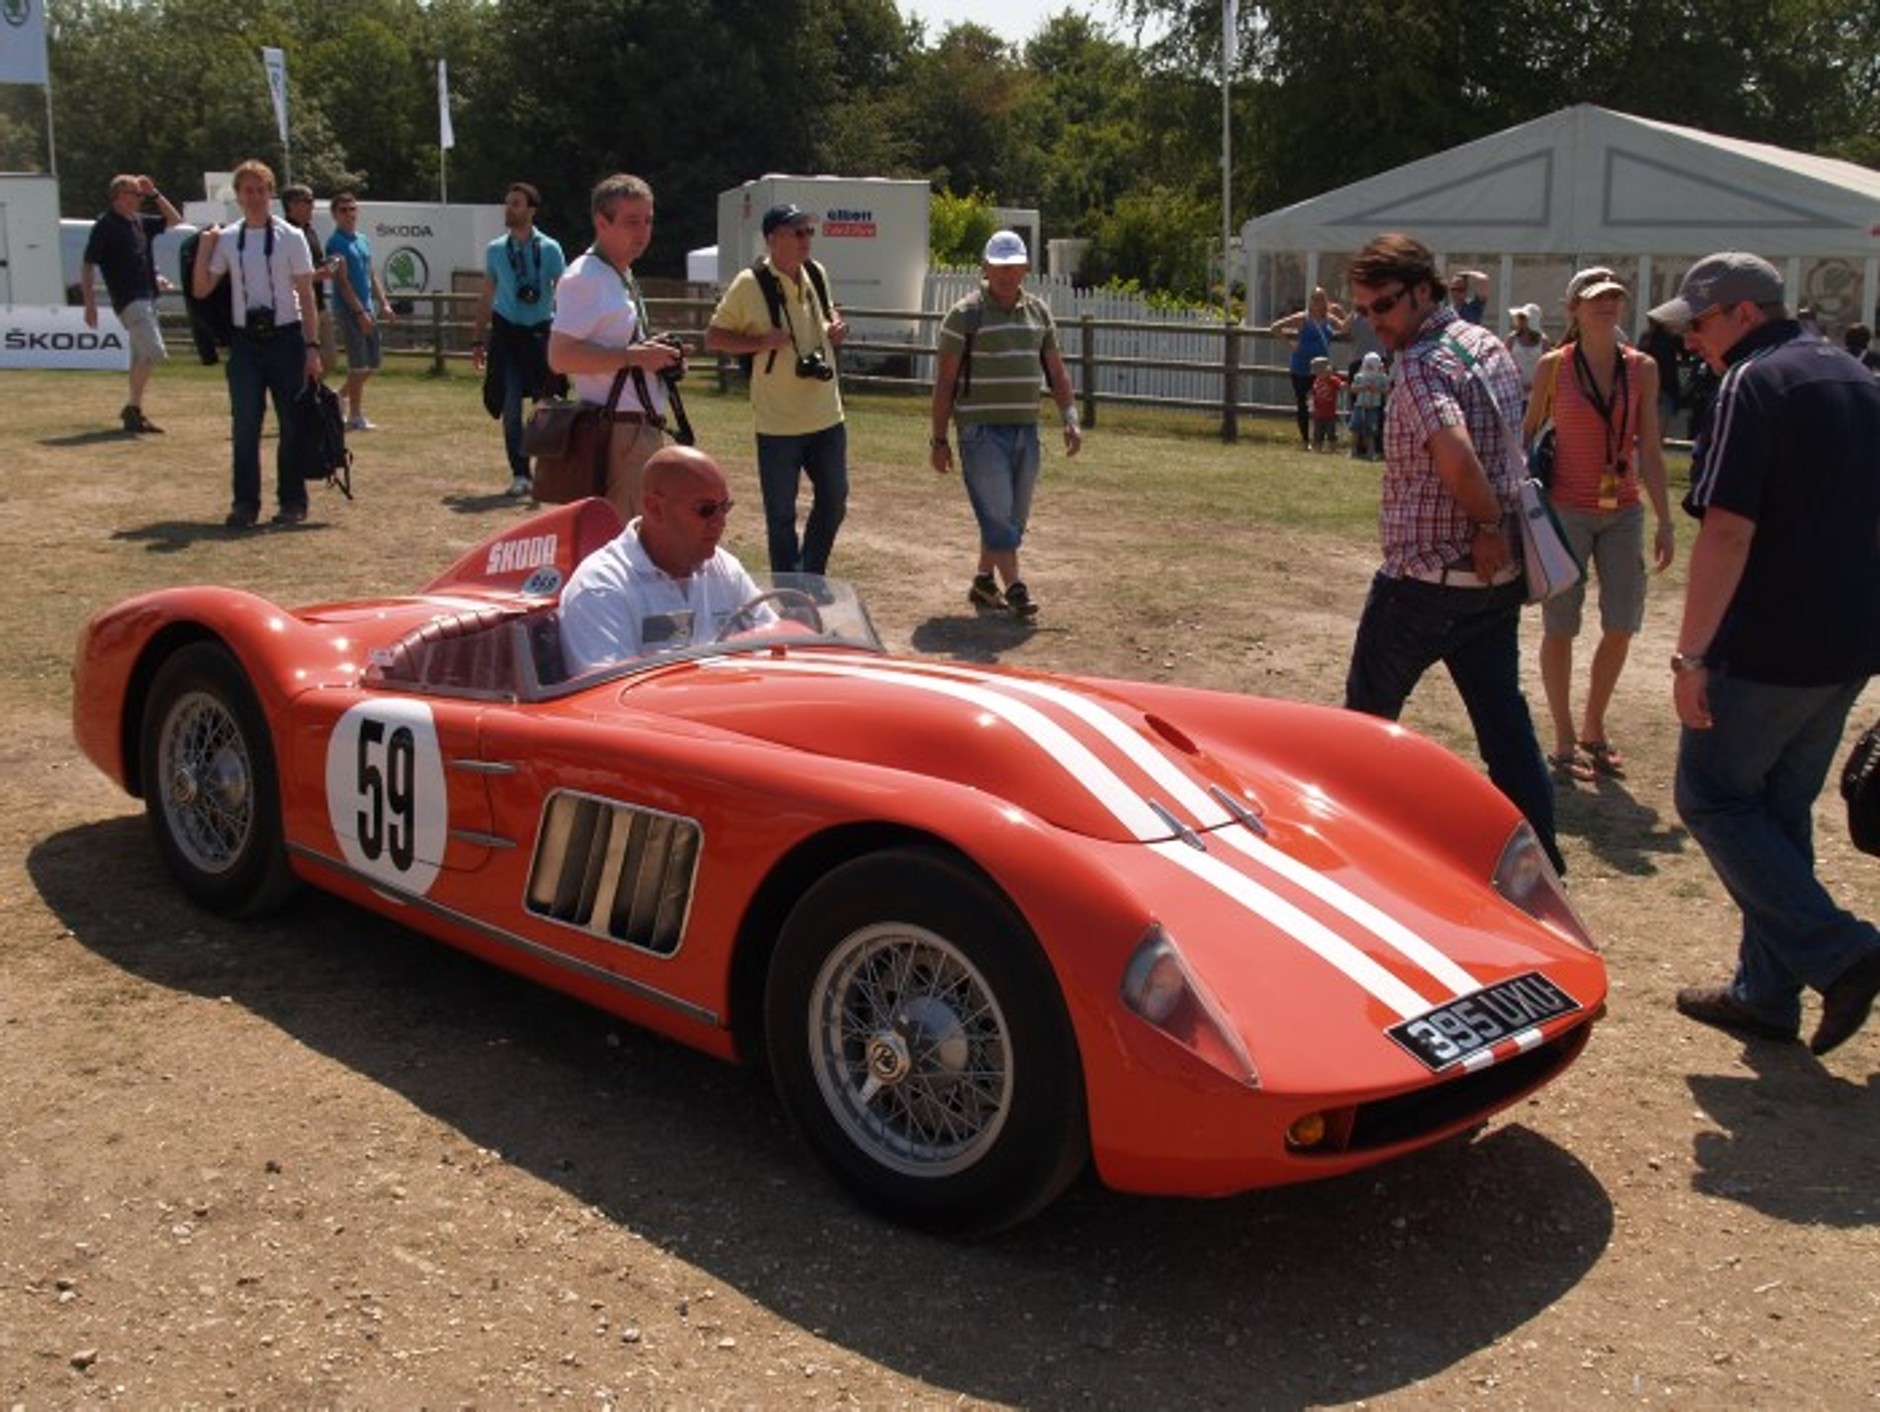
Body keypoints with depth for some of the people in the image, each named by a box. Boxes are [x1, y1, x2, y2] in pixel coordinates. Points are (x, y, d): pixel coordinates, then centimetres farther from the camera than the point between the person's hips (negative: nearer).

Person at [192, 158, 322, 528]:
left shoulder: (289, 238, -2)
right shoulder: (226, 239, 7)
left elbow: (306, 296, -3)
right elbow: (201, 289, 7)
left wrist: (312, 347, -8)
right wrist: (204, 246, -2)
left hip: (285, 338, -2)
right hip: (245, 341, 2)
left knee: (292, 423, 5)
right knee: (244, 424, 0)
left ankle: (292, 501, 15)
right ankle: (245, 504, 6)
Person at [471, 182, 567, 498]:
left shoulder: (550, 249, -3)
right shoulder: (495, 250, 5)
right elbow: (486, 297, 11)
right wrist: (479, 340, 8)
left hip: (541, 333, -2)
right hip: (507, 333, 2)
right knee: (510, 407, -1)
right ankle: (520, 475, 7)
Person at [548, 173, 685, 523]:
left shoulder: (623, 277, 19)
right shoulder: (584, 278, -12)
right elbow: (560, 357, -21)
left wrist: (657, 356, 11)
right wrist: (633, 357, -22)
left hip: (642, 426, 10)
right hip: (615, 428, -10)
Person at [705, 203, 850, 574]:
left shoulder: (817, 274, 6)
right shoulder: (750, 284, -11)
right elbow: (713, 337, -6)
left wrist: (835, 328, 1)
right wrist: (762, 342, -20)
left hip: (827, 417, 6)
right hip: (778, 423, -6)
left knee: (833, 502, 15)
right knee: (781, 516, 4)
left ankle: (811, 581, 34)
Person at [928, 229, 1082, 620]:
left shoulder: (1038, 311, 12)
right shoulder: (965, 314, -4)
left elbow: (1056, 372, 16)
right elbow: (945, 380, -4)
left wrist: (1070, 419, 4)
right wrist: (938, 439, -7)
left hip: (1025, 429, 6)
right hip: (982, 430, -6)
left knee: (1014, 516, 10)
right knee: (997, 513, -10)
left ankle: (984, 582, 23)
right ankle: (1015, 588, -8)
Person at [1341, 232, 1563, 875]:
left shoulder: (1420, 364, -18)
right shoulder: (1489, 344, 10)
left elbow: (1455, 457, -32)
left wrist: (1488, 522, -17)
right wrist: (1497, 526, 8)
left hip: (1426, 577, -8)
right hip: (1496, 575, 8)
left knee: (1369, 709, 12)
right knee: (1502, 713, 11)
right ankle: (1538, 850, 13)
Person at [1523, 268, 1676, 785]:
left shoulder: (1642, 369, 2)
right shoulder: (1554, 366, -4)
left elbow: (1649, 451, 4)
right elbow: (1527, 434, 4)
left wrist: (1664, 521, 1)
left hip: (1624, 511, 3)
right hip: (1567, 509, -3)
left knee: (1621, 626, 6)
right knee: (1560, 626, 2)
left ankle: (1594, 728, 25)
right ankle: (1564, 741, 14)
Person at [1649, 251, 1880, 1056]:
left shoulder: (1754, 386, -14)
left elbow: (1727, 532, -22)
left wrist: (1691, 656, -19)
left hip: (1767, 650, -9)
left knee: (1712, 798, 4)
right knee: (1781, 808, 16)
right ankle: (1768, 995, 21)